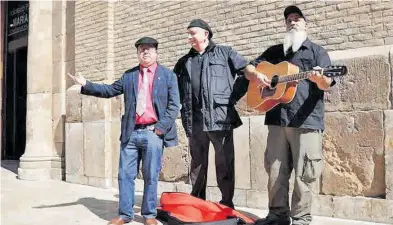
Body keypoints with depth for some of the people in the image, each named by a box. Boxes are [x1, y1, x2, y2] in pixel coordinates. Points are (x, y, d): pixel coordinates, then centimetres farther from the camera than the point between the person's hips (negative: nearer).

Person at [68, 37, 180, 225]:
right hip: (131, 132, 3)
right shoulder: (129, 75, 16)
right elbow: (110, 90, 17)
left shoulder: (168, 75, 5)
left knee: (151, 176, 2)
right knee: (125, 175, 5)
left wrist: (160, 127, -10)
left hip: (153, 132, -3)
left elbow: (174, 105, 0)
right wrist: (86, 85, 5)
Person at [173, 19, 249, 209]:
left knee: (225, 164, -2)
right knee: (197, 164, 10)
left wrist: (234, 96, -4)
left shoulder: (225, 53, 8)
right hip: (195, 120, 4)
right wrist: (184, 103, 11)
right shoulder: (184, 62, 19)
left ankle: (227, 204, 7)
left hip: (220, 117, -4)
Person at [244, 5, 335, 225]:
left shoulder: (317, 51, 8)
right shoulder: (274, 51, 19)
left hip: (306, 120, -4)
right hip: (277, 119, 4)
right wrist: (256, 75, -3)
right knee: (276, 171, 8)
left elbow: (327, 84, -3)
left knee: (303, 174, -3)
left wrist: (318, 78, -27)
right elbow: (248, 69, 20)